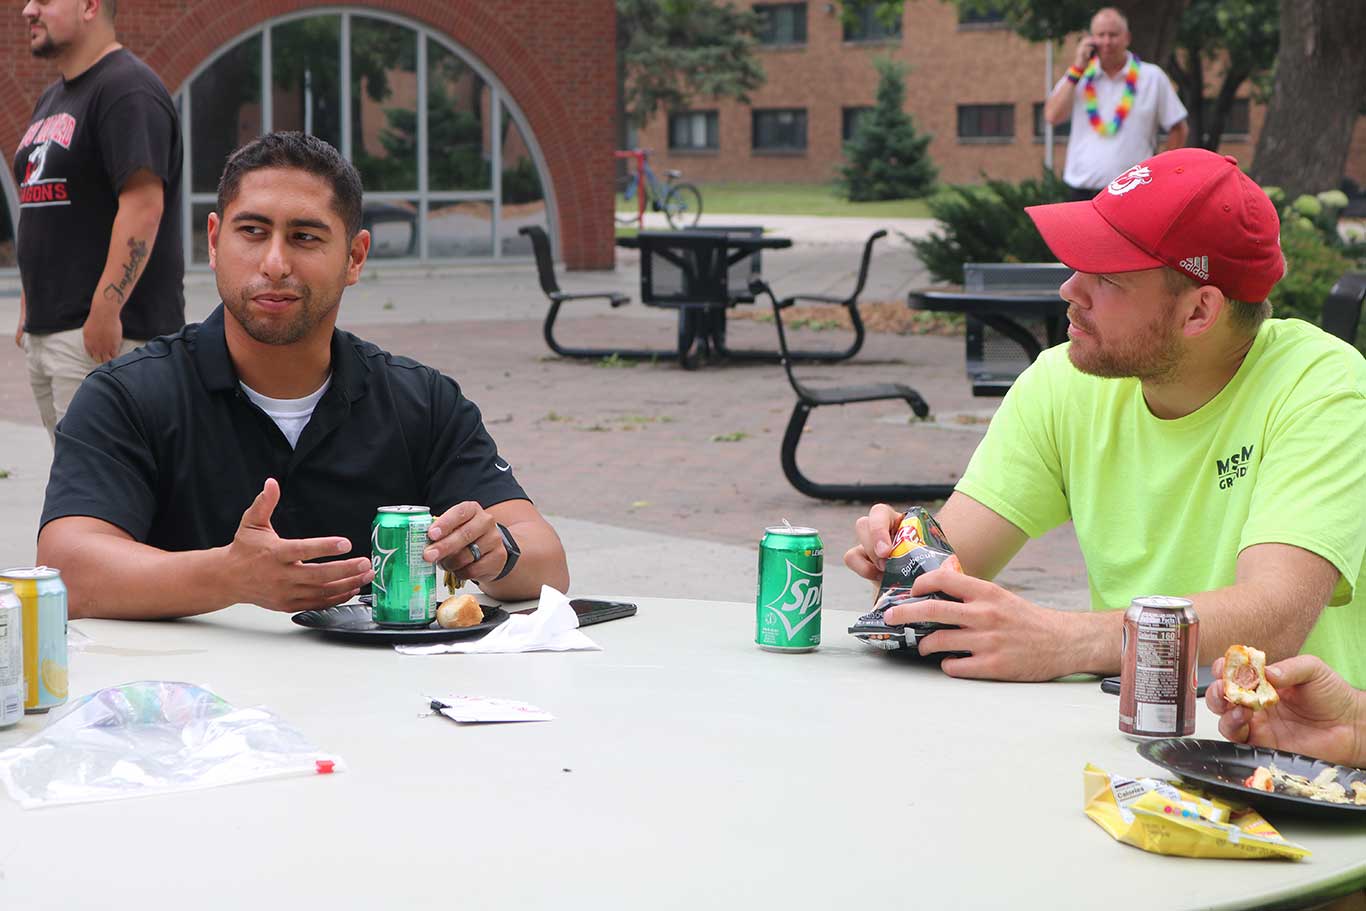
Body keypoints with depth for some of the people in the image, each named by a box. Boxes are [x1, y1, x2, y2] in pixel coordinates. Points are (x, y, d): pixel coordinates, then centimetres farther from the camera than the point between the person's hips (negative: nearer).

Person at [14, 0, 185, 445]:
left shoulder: (127, 89, -13)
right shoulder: (51, 99, 19)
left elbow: (143, 206, -22)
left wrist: (104, 312, -26)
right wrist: (29, 307, 20)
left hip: (106, 332, -10)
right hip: (45, 333, 10)